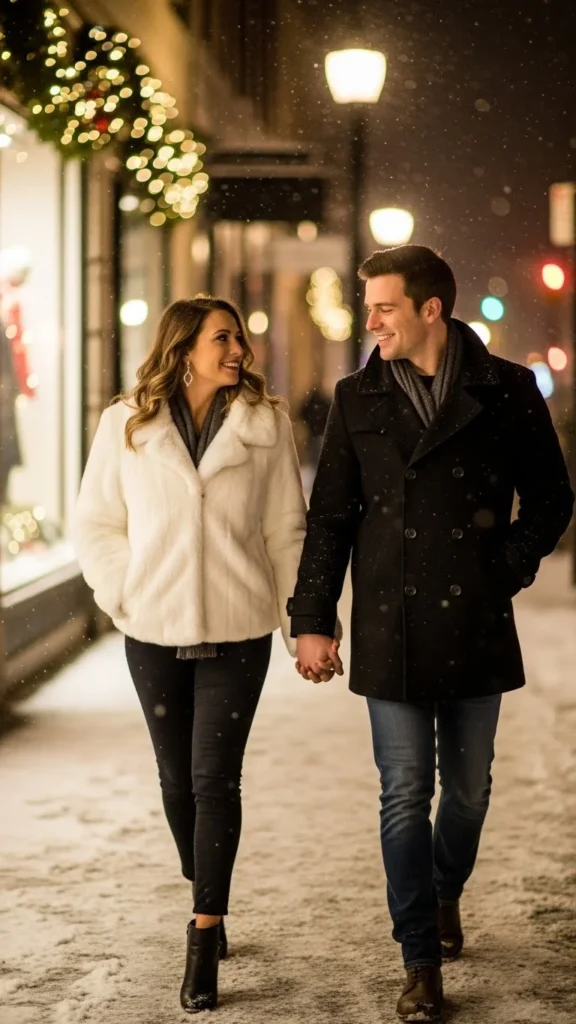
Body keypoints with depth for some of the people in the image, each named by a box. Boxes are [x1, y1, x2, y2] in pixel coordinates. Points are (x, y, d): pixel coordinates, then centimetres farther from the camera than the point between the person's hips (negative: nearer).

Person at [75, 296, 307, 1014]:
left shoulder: (266, 424, 1)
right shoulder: (126, 425, 1)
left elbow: (286, 531, 4)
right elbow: (96, 523, 7)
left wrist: (302, 622, 1)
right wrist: (122, 596, -4)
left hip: (236, 632, -1)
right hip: (154, 633, 1)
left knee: (215, 779, -6)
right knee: (178, 778, 11)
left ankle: (204, 941, -3)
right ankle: (206, 904, 32)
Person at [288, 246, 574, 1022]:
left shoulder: (506, 391, -1)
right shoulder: (359, 398, 3)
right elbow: (330, 518, 5)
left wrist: (509, 568, -4)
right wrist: (312, 619, 1)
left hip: (475, 628, 0)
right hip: (390, 630, 0)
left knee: (467, 788, 13)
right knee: (405, 796, 0)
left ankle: (446, 892, 42)